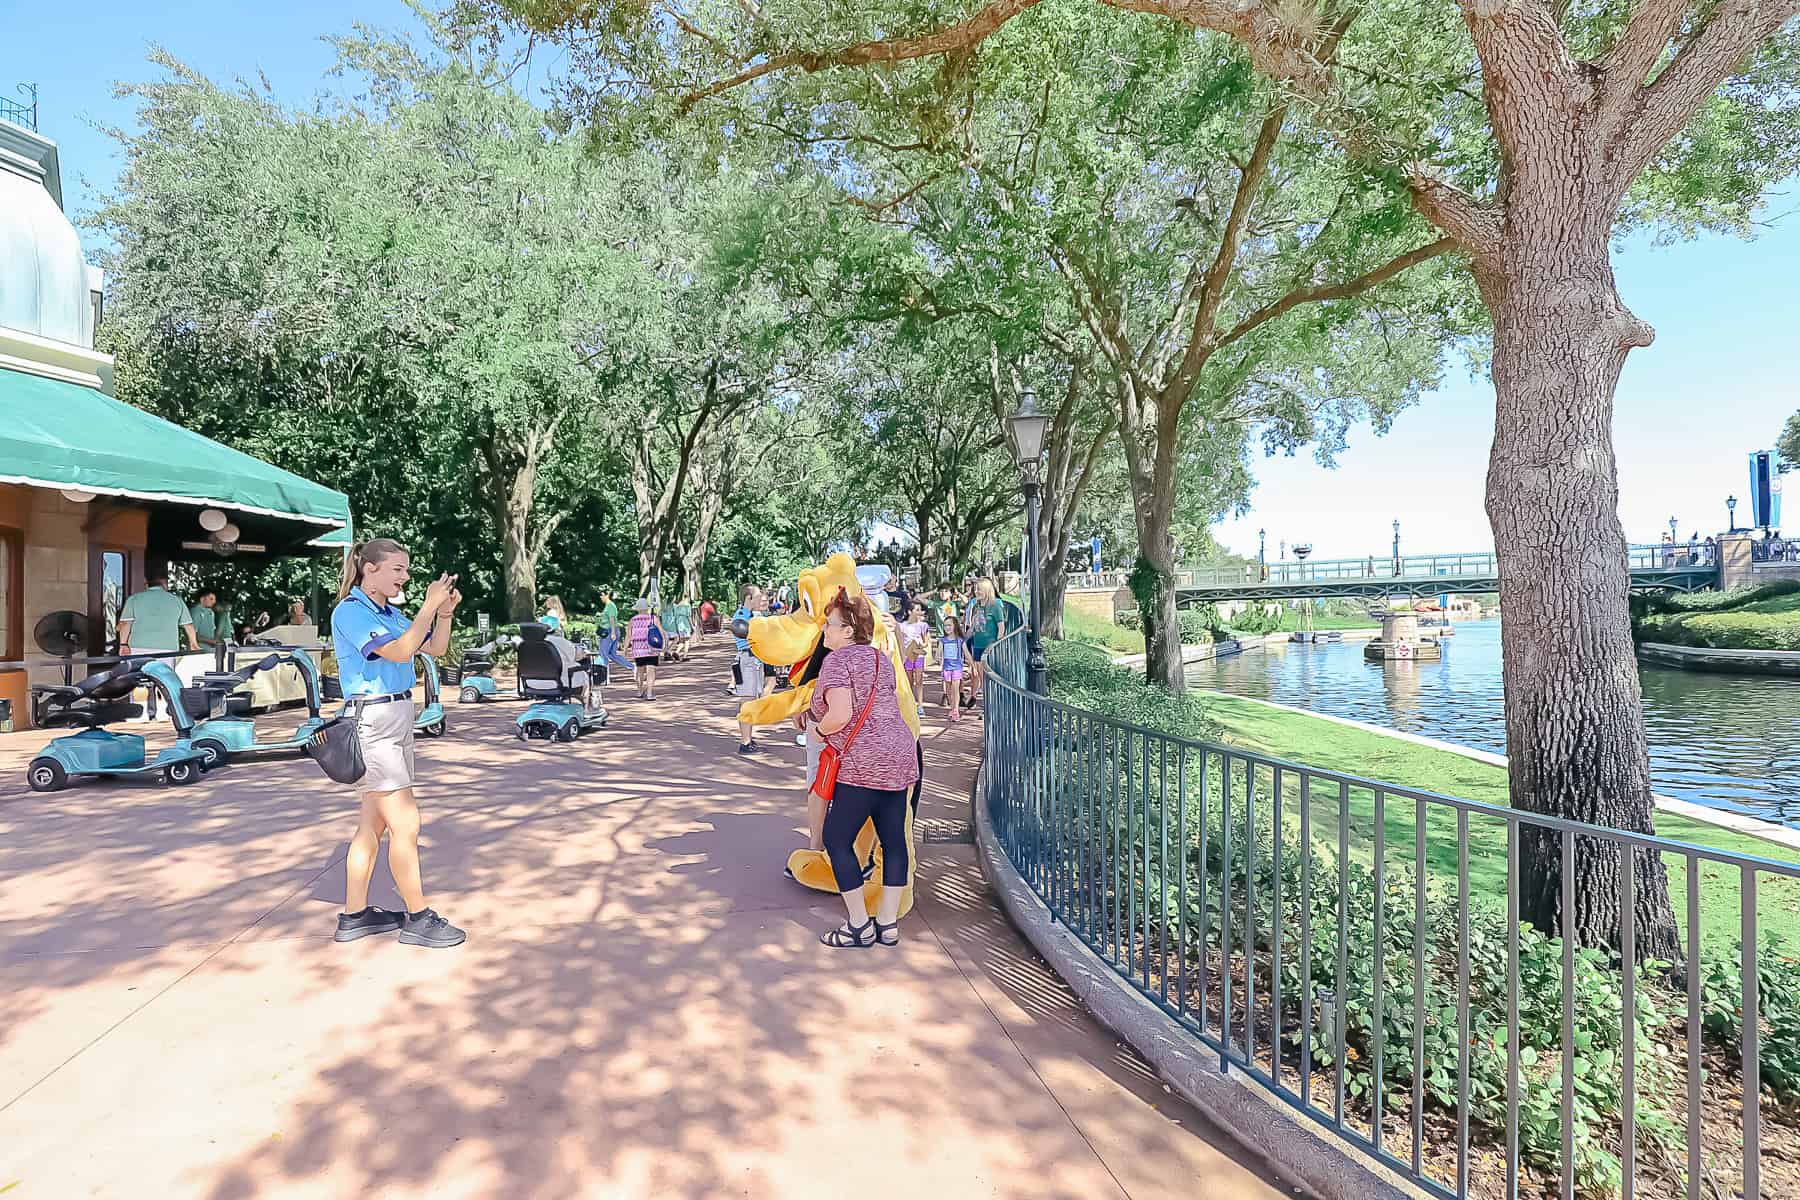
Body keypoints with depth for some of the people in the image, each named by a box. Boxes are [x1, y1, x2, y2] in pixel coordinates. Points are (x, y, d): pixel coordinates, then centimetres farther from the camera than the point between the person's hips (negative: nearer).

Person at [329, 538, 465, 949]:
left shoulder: (391, 614, 11)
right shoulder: (350, 613, -12)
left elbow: (435, 649, 14)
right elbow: (399, 652, -24)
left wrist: (444, 614, -2)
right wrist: (429, 606, -22)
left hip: (398, 718, 9)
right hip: (374, 720, -9)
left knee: (374, 822, 14)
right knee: (405, 822, -5)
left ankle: (354, 915, 24)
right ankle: (418, 918, 5)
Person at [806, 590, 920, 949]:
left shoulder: (838, 660, -10)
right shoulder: (879, 657, 16)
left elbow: (840, 716, -22)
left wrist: (819, 728, 0)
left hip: (864, 763, -9)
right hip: (901, 755, 9)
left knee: (837, 839, 4)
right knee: (894, 839, 11)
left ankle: (859, 926, 10)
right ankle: (888, 924, 19)